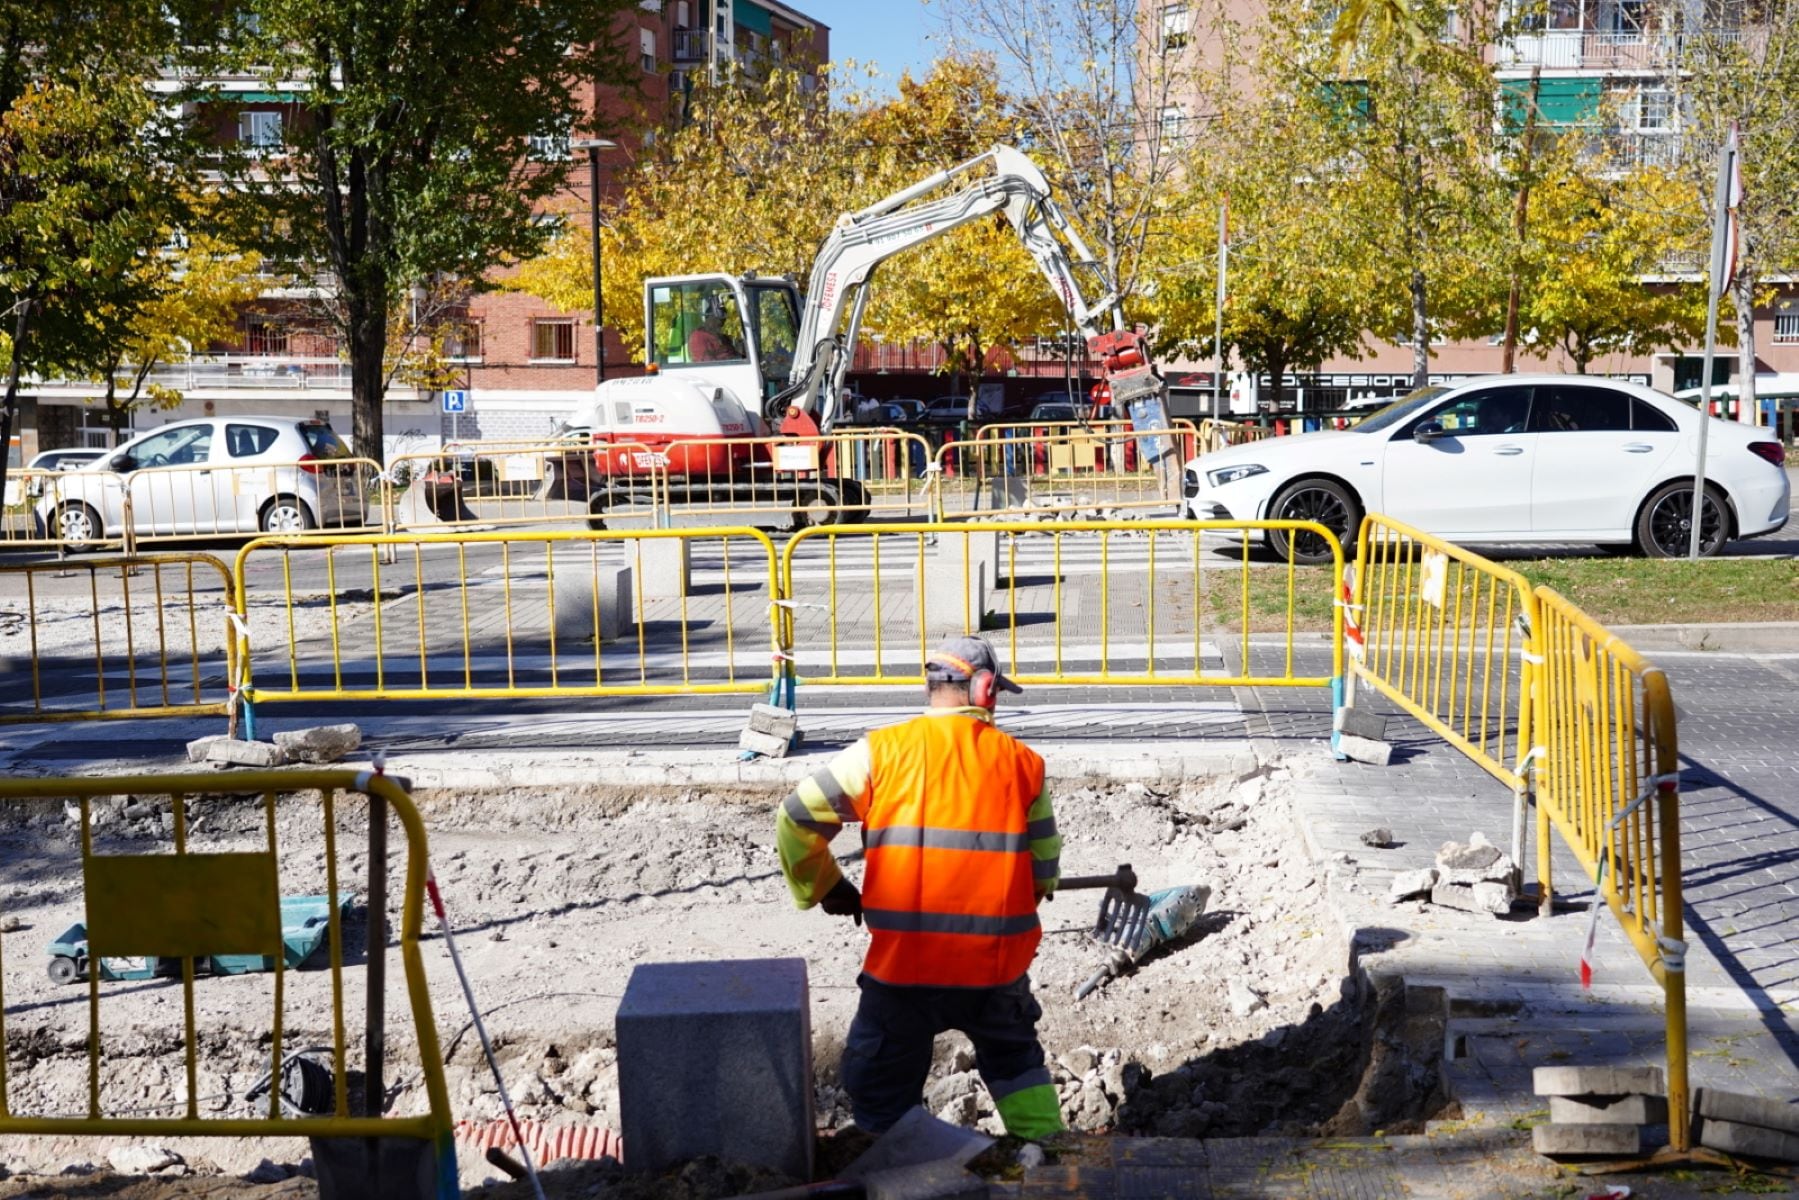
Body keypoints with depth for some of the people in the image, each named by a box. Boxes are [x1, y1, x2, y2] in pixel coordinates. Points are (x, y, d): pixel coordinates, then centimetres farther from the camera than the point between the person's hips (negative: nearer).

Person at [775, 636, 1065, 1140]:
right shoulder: (1022, 762, 3)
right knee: (1016, 1064, 28)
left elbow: (796, 819, -3)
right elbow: (1045, 873, 8)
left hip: (905, 963, -3)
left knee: (881, 1098, 12)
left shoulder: (882, 751, -3)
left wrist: (824, 888, 12)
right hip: (998, 963, 3)